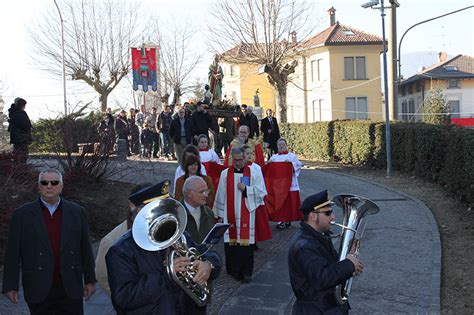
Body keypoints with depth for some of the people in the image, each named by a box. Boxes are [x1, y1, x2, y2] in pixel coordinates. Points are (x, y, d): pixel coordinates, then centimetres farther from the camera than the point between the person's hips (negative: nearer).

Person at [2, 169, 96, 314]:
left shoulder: (77, 212, 4)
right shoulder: (22, 214, -1)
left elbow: (85, 248, 7)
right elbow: (13, 253, 0)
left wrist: (89, 280, 8)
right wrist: (10, 285, -2)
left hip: (71, 290, 1)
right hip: (39, 291, -1)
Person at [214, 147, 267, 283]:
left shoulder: (253, 173, 2)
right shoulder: (225, 174, 5)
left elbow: (261, 192, -2)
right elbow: (220, 195, 7)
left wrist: (245, 189, -13)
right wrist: (220, 214, 7)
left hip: (246, 214, -1)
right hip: (230, 214, 1)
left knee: (246, 243, -4)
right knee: (231, 242, 3)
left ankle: (246, 272, 3)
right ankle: (233, 269, 17)